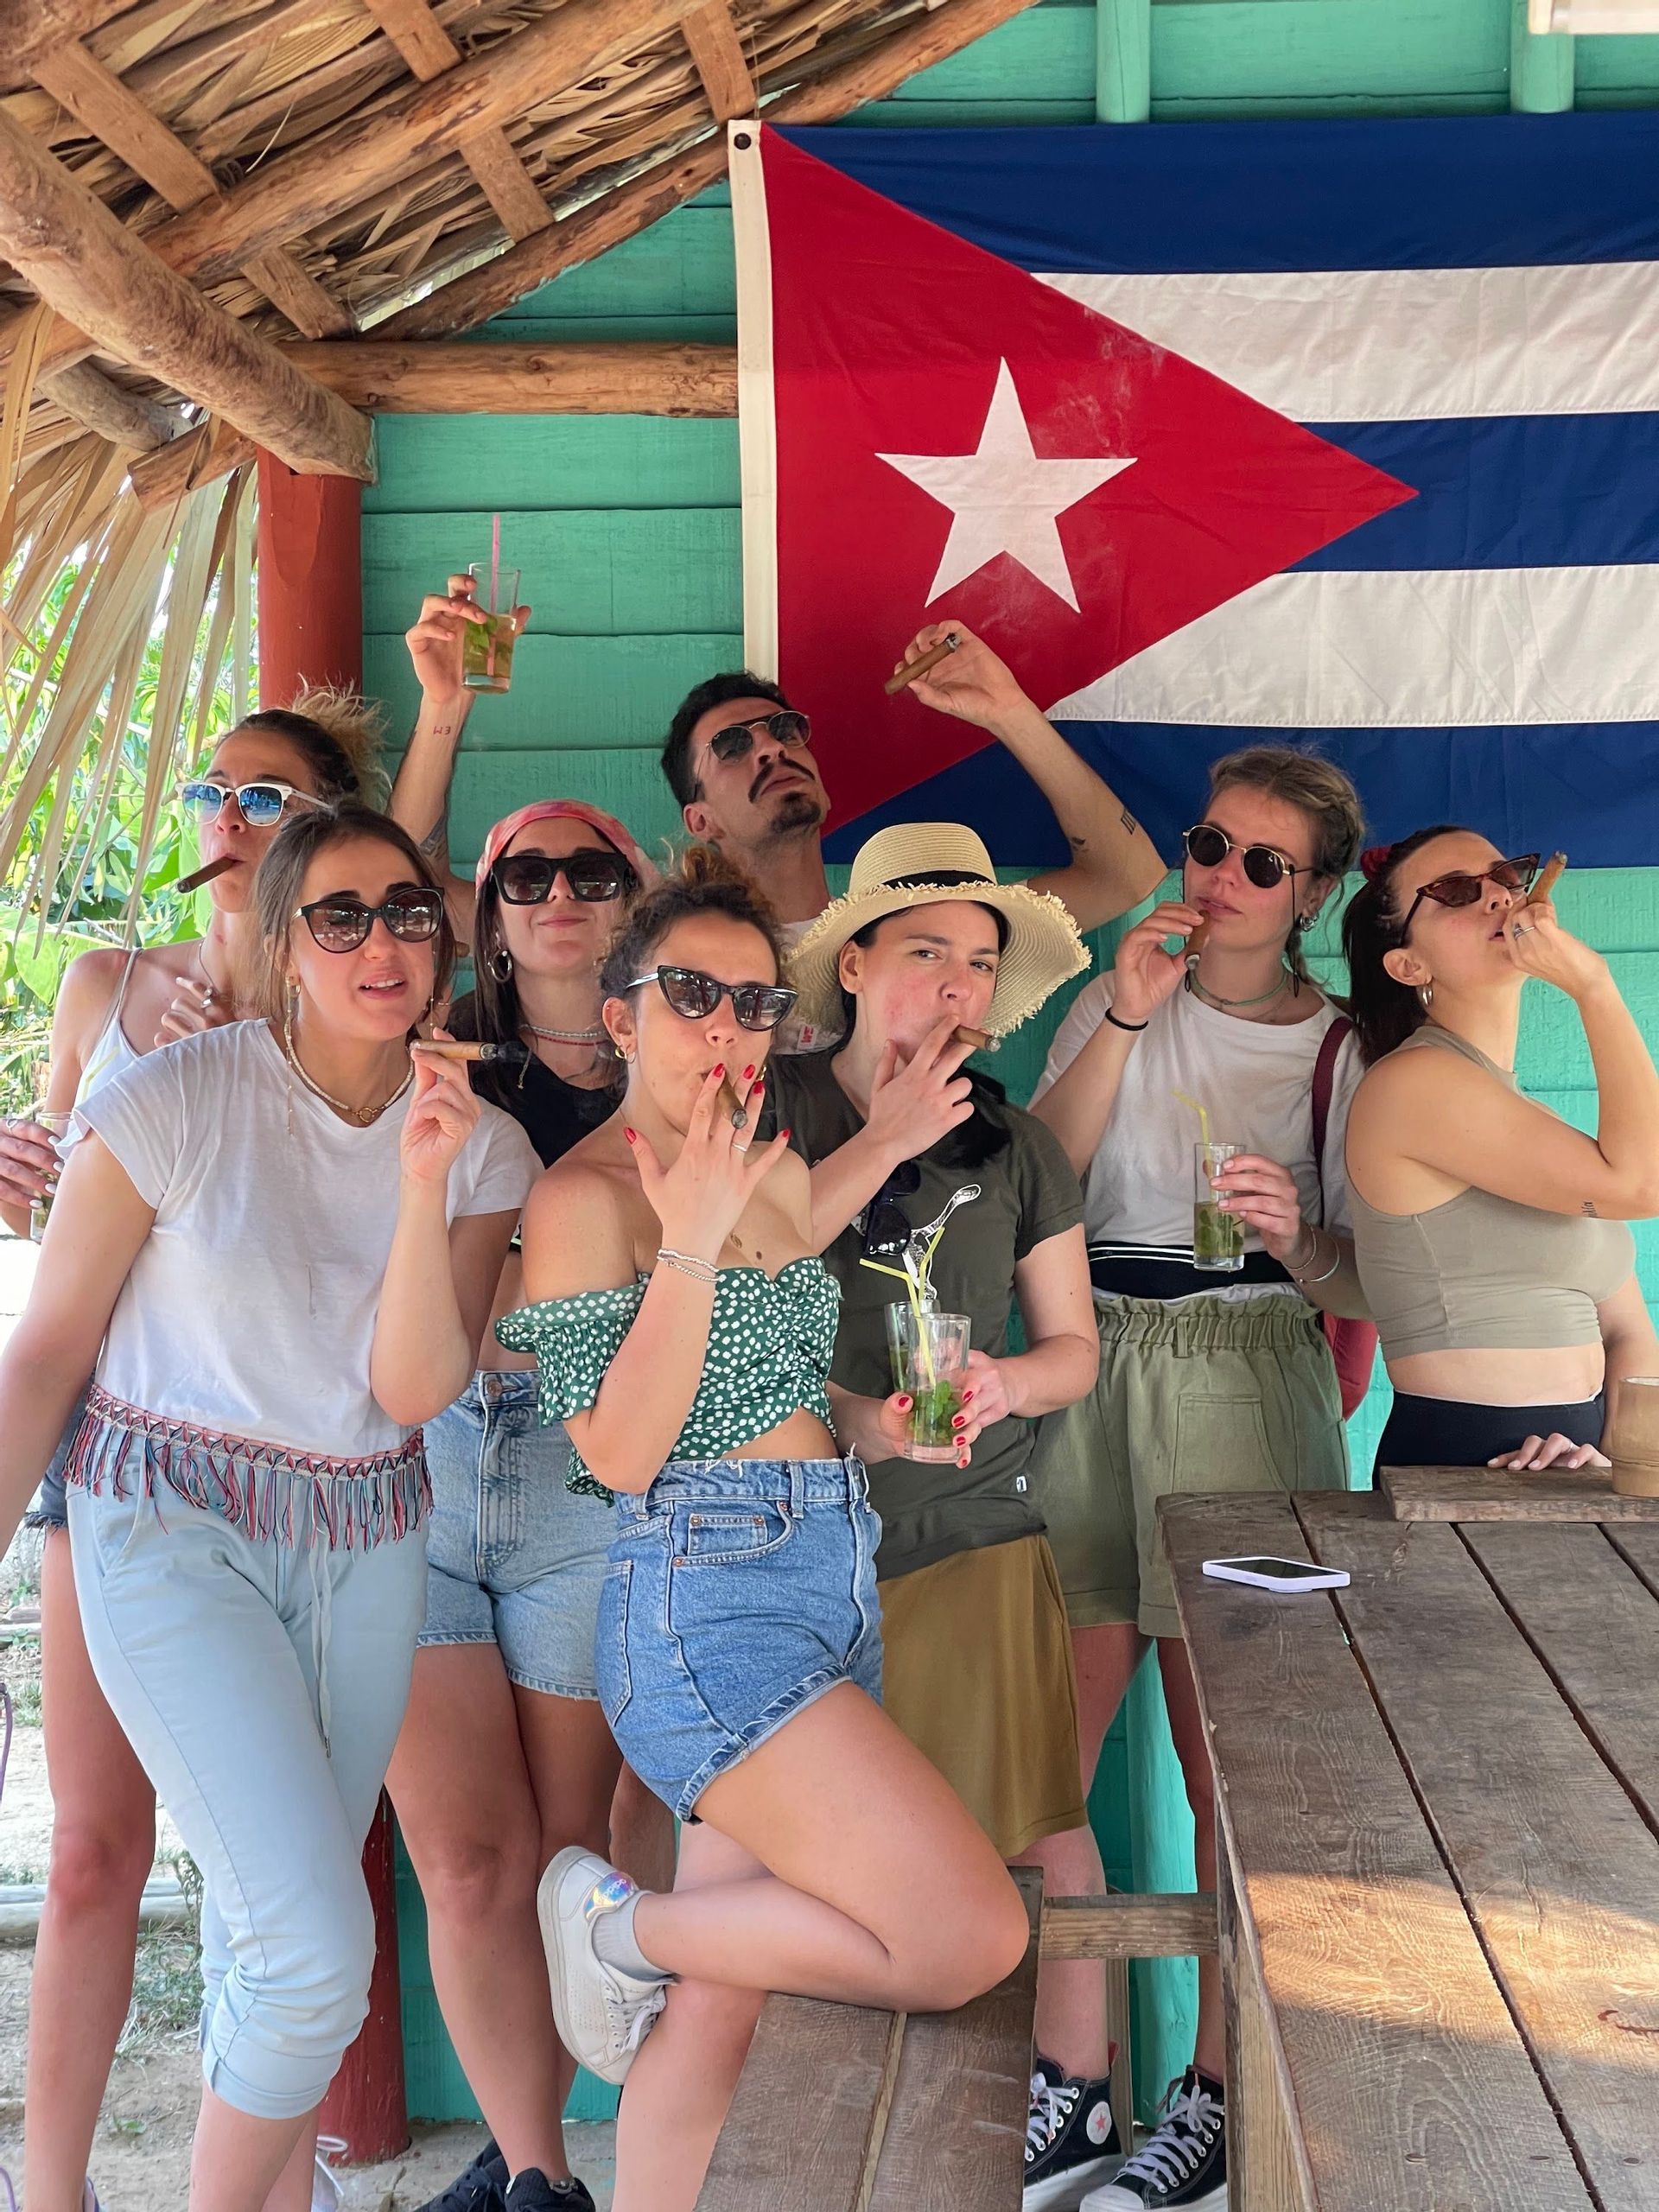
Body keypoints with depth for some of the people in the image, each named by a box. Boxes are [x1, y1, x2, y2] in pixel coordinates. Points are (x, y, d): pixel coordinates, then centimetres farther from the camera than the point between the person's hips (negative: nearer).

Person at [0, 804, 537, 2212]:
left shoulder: (480, 1144, 0)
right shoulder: (176, 1099, -10)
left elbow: (416, 1388, -8)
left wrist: (426, 1186, -20)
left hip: (366, 1548, 4)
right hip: (172, 1529, -4)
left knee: (267, 1933, 13)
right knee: (316, 1945, -13)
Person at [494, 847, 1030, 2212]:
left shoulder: (778, 1171, 15)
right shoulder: (586, 1193, -9)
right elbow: (619, 1449, -16)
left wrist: (880, 1424, 6)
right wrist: (690, 1240, -22)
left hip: (836, 1582, 8)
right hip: (708, 1607, -8)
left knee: (719, 2003, 11)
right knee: (972, 1937, -13)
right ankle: (625, 1928, 5)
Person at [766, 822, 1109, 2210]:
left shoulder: (1017, 1147, 6)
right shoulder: (771, 1103, 2)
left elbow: (1074, 1346, 10)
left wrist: (1008, 1384, -12)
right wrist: (886, 1141, -14)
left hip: (972, 1531, 1)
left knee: (1028, 1821, 0)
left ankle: (1079, 2097, 17)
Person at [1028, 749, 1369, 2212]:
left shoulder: (1336, 1047, 4)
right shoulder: (1123, 1000, 12)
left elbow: (1364, 1285, 1)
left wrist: (1298, 1239, -20)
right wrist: (1126, 1018, -10)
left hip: (1248, 1384, -3)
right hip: (1089, 1374, 3)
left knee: (1228, 1768, 2)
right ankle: (1074, 2077, 19)